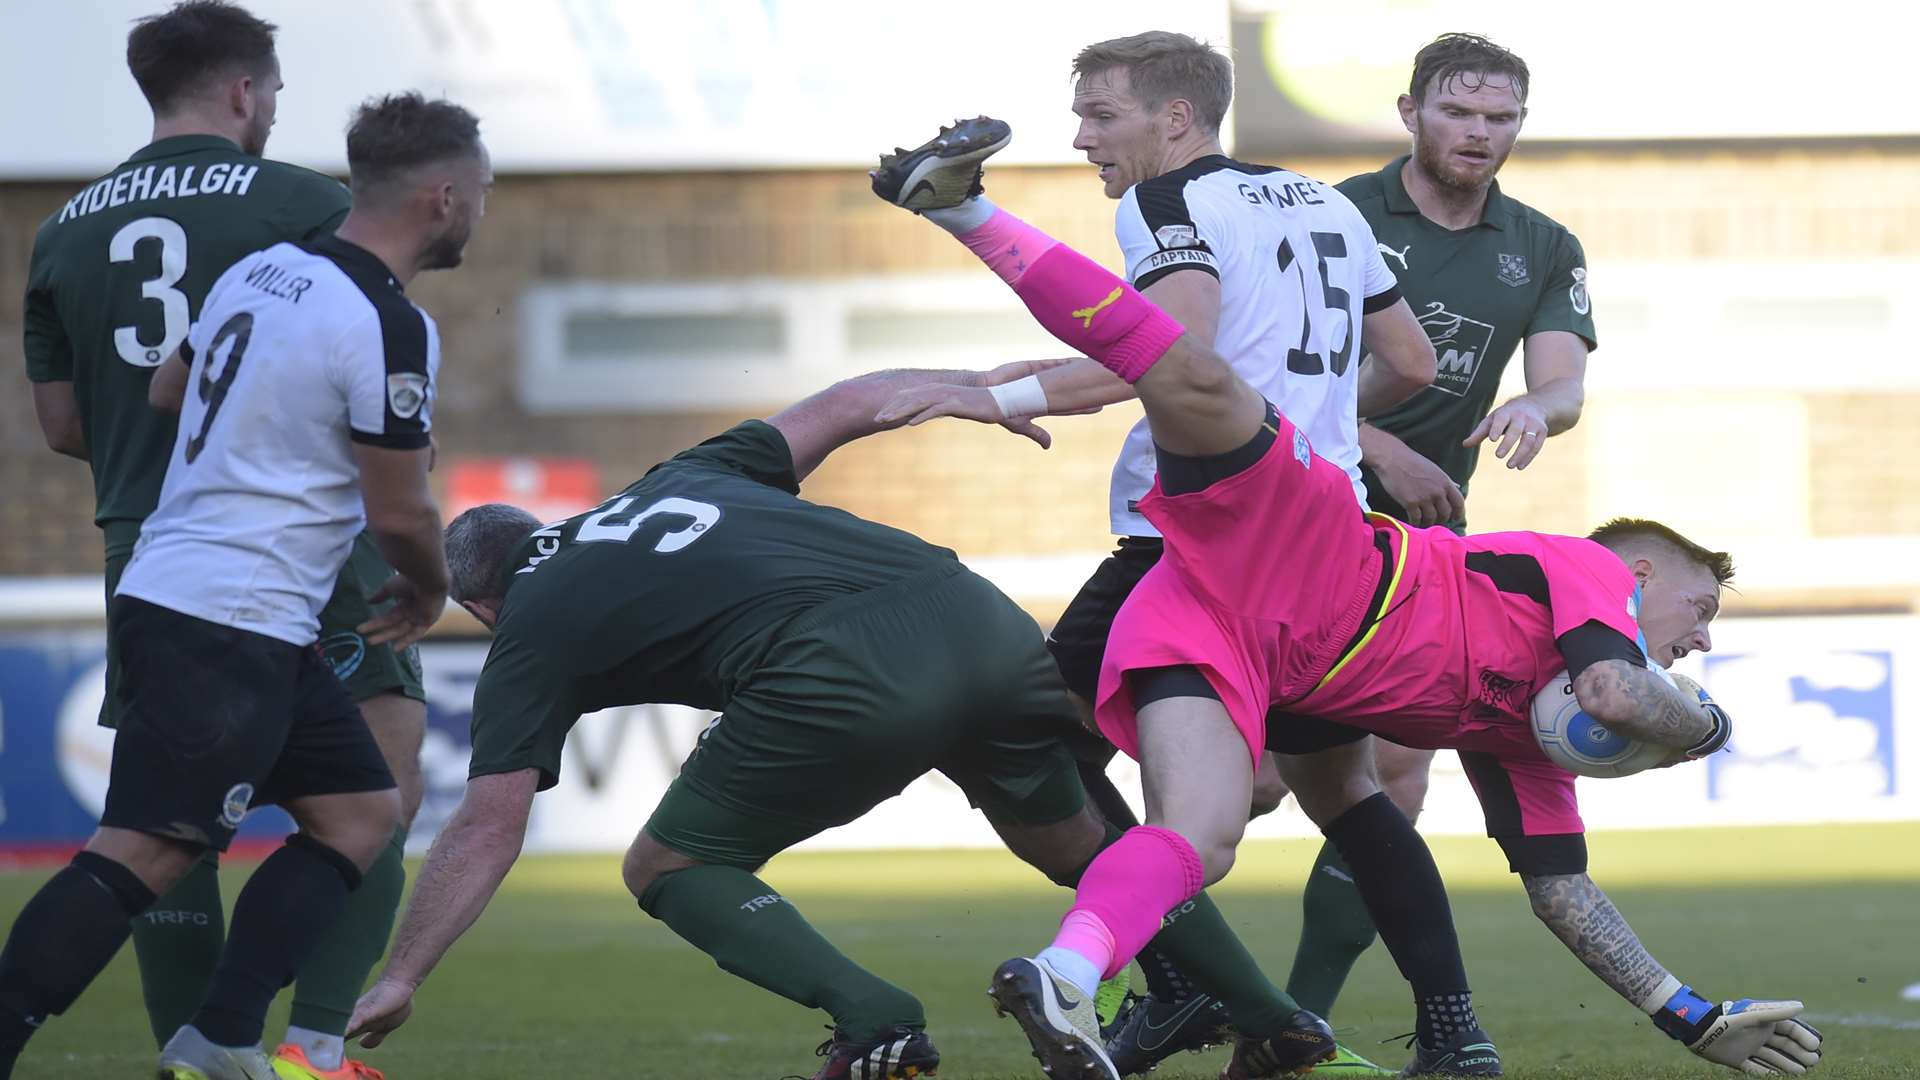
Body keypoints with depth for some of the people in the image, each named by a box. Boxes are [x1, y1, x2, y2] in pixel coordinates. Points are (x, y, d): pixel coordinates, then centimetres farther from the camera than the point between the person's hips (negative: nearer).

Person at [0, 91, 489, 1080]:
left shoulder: (261, 270, 10)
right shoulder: (389, 329, -15)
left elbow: (164, 390, 23)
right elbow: (399, 514, -10)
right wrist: (429, 592, 11)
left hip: (166, 585, 9)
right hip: (235, 622, -9)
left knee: (361, 814, 12)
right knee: (143, 855, -12)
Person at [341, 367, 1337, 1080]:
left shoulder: (534, 630, 17)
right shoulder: (678, 479, 32)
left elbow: (488, 827, 11)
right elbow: (849, 404, 31)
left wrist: (399, 979, 16)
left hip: (846, 682, -6)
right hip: (976, 615, 6)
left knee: (672, 867, 14)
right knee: (1078, 843, 28)